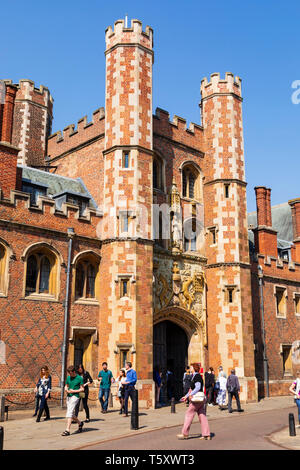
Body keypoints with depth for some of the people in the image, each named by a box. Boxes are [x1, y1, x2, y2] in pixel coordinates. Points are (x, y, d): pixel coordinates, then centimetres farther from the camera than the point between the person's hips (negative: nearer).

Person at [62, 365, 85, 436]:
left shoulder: (79, 378, -7)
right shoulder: (68, 377, 9)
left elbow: (82, 389, -4)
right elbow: (66, 386, 19)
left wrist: (74, 391, -14)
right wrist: (66, 390, -3)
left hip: (75, 396, -7)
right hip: (68, 396, 7)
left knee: (69, 412, -16)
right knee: (71, 414, 13)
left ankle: (67, 430, -16)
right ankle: (80, 423, 36)